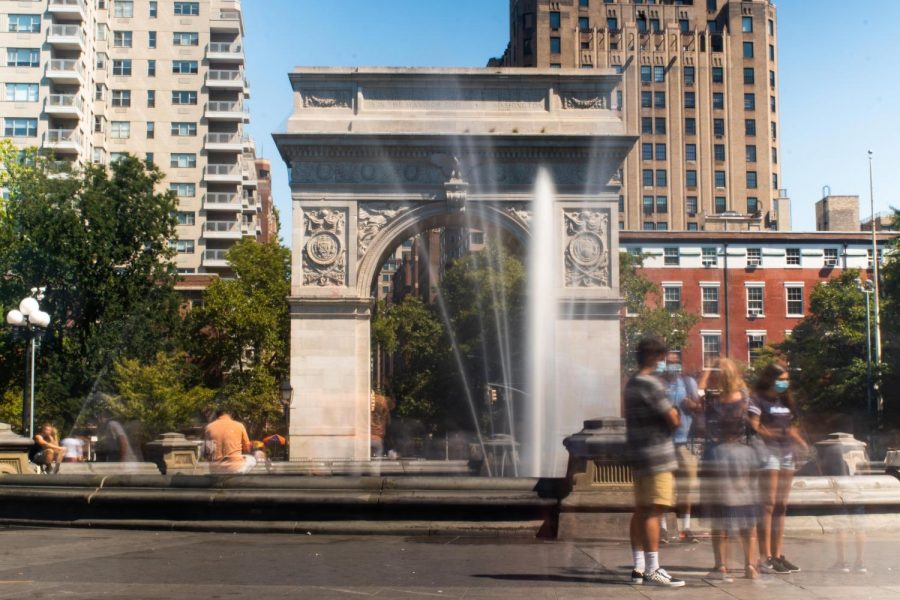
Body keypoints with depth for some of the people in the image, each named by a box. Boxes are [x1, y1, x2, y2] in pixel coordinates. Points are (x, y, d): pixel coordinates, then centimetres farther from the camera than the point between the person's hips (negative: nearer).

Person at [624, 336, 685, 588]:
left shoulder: (632, 383, 16)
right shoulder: (650, 384, -15)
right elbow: (673, 420, -13)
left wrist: (669, 411, 8)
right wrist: (674, 411, 8)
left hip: (639, 455, 10)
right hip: (656, 456, -10)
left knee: (641, 510, 11)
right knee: (653, 511, -8)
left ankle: (639, 568, 16)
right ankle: (652, 570, -7)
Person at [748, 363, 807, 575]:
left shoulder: (785, 402, 21)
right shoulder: (758, 400, -3)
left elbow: (791, 428, 22)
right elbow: (753, 428, -12)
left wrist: (801, 443, 5)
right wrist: (773, 433, -22)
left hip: (786, 453, 8)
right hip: (767, 451, -8)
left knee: (781, 506, 8)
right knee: (768, 505, -11)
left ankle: (777, 555, 13)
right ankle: (765, 558, -11)